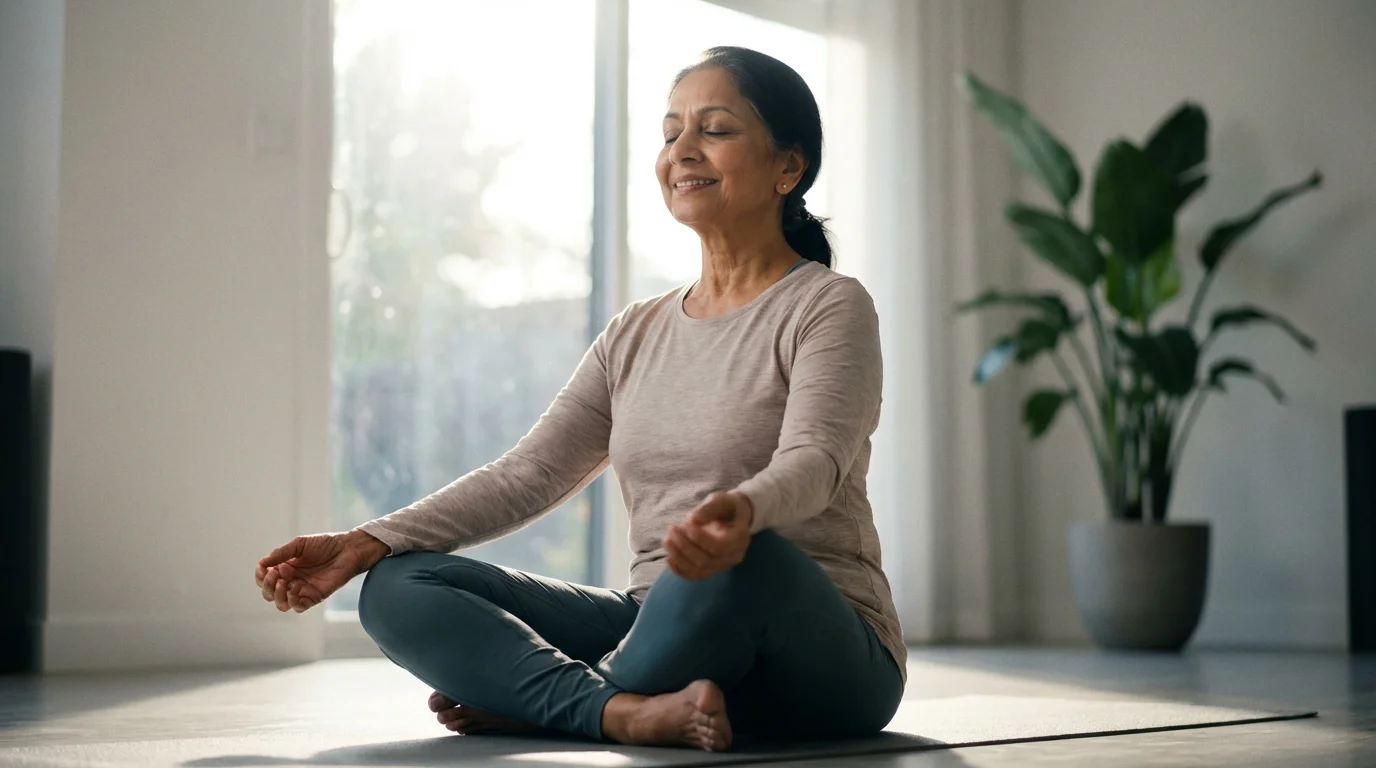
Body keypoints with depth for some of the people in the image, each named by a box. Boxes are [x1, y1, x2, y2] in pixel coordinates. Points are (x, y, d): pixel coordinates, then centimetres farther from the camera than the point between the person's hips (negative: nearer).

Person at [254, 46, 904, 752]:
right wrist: (365, 544, -4)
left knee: (747, 558, -41)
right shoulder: (635, 335, 15)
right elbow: (526, 475, 9)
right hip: (668, 627, 5)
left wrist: (740, 511, -46)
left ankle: (527, 700, -16)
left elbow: (813, 461, -21)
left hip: (824, 656, -5)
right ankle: (627, 710, -30)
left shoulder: (830, 308, -3)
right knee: (399, 587, -8)